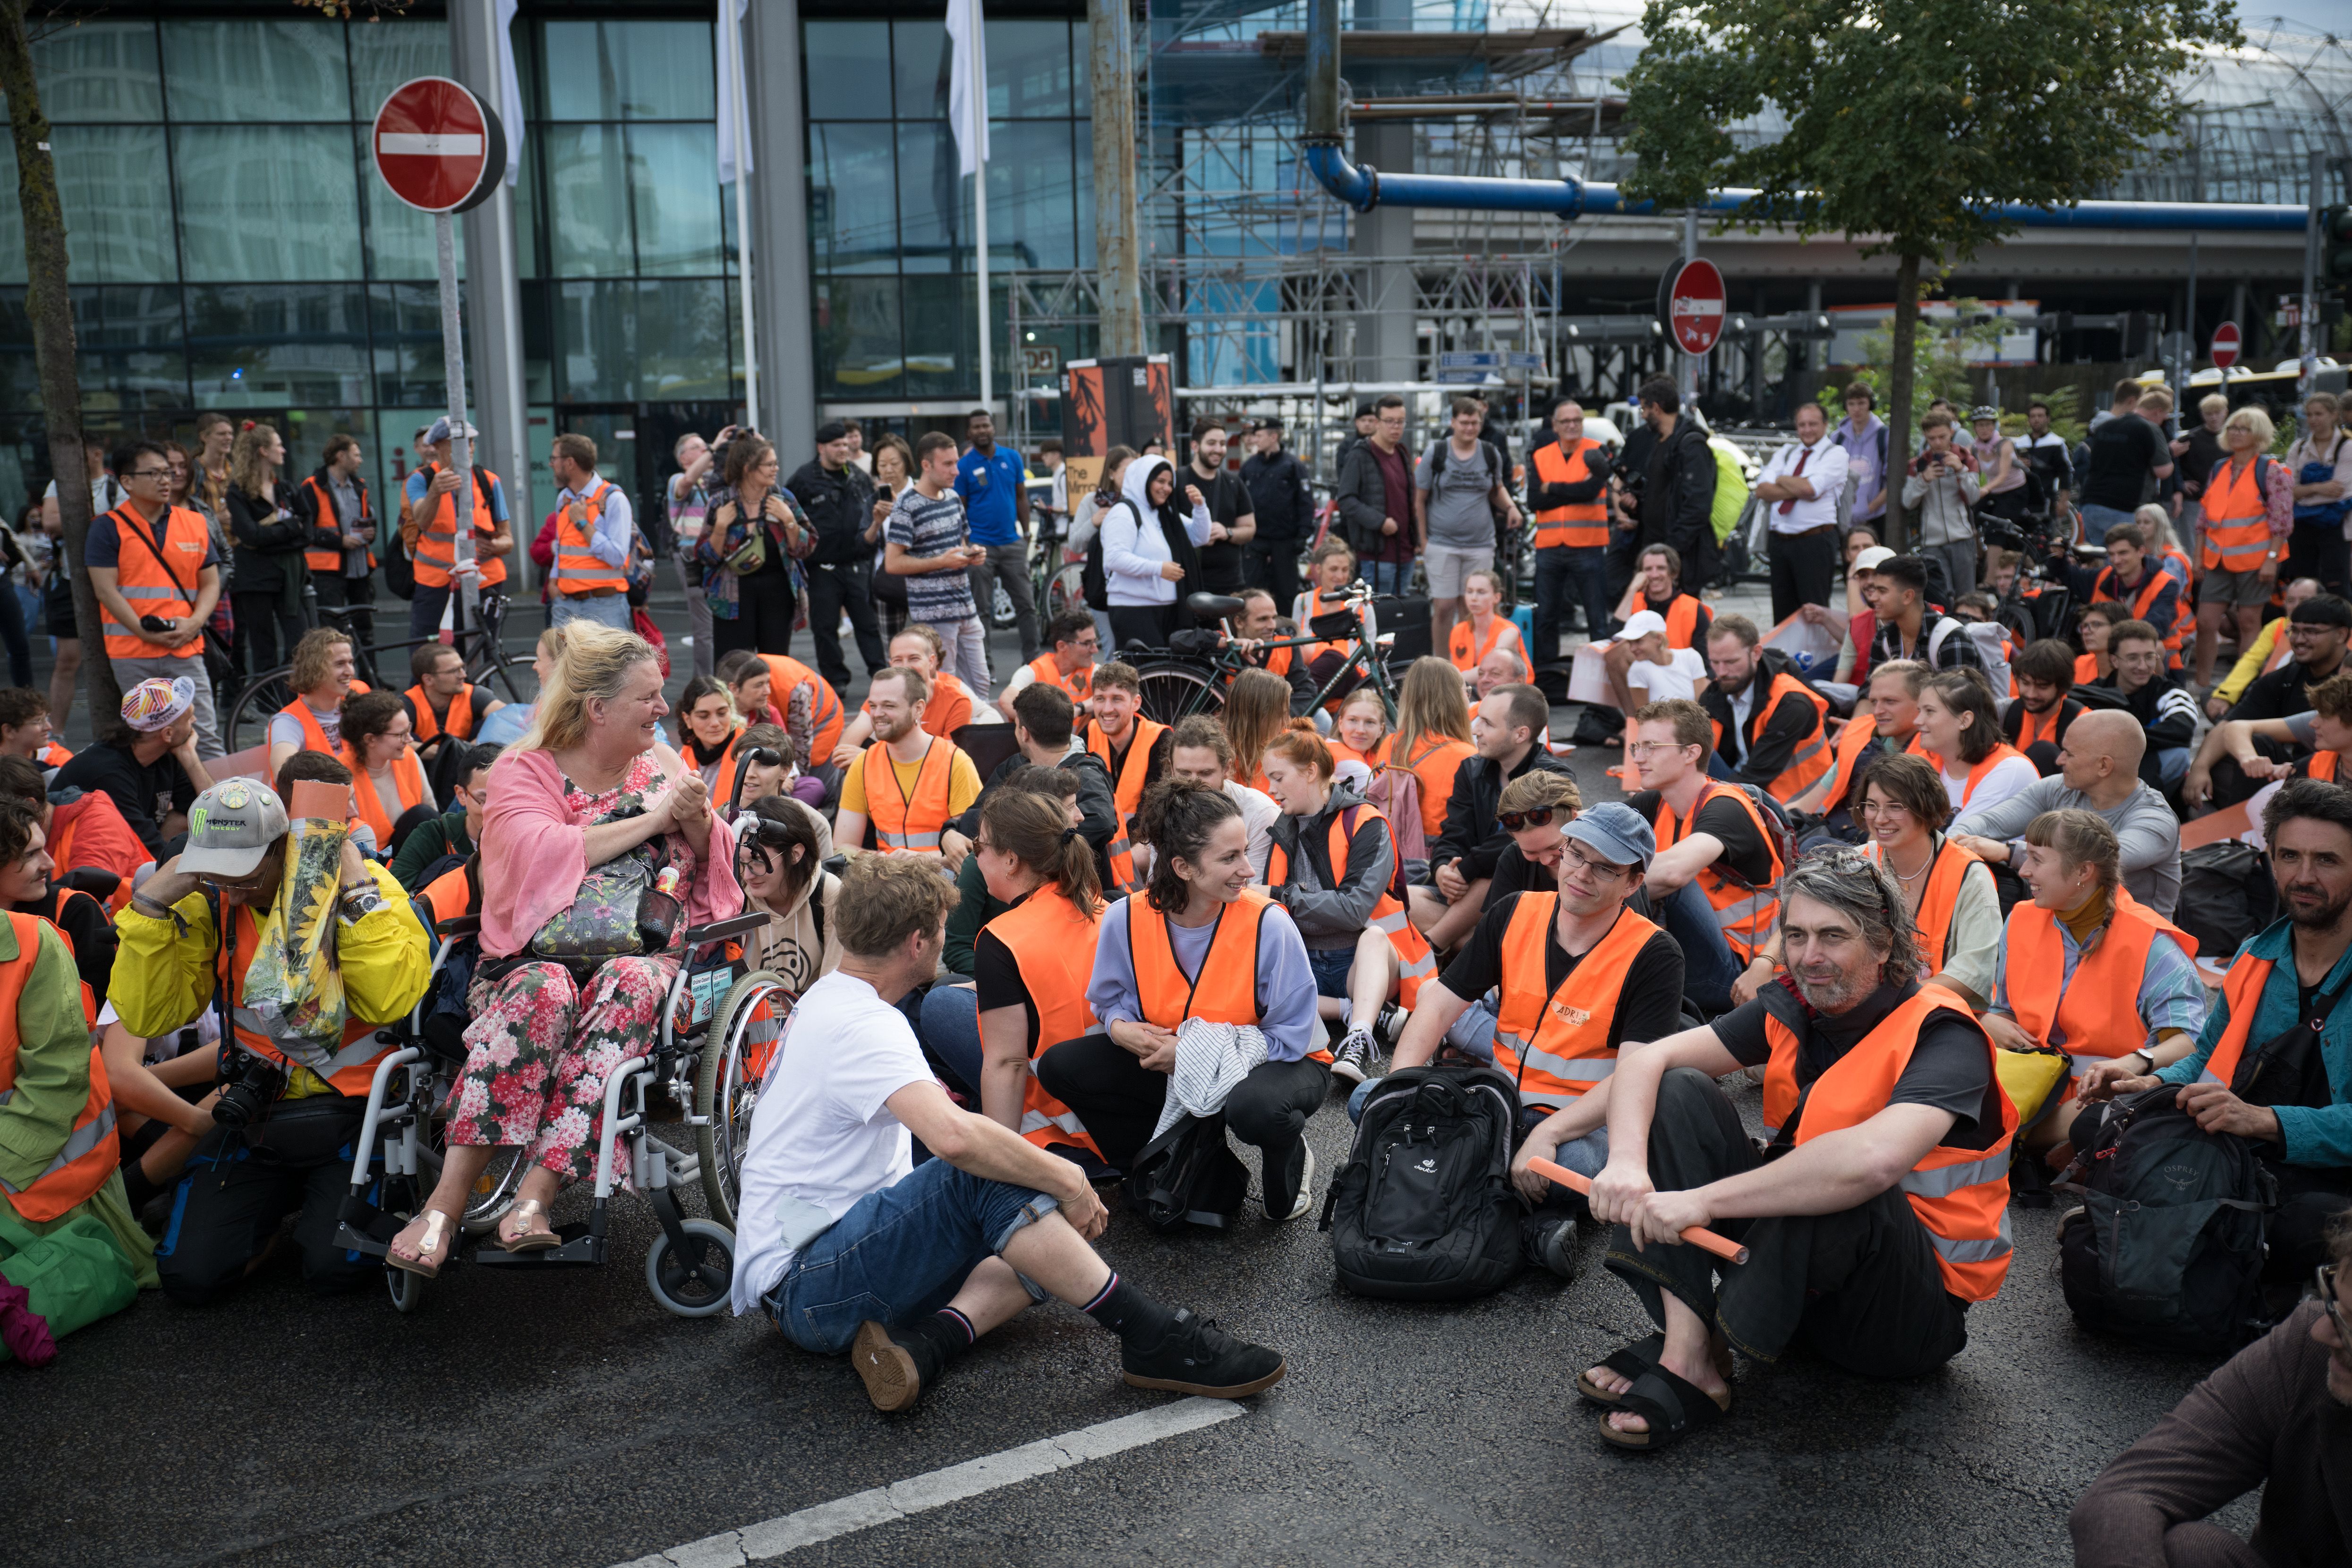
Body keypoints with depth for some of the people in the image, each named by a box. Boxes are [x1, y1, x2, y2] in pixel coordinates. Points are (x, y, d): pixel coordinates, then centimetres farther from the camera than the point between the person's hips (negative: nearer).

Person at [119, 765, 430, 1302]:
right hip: (258, 1111, 4)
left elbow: (392, 1001, -27)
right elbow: (149, 1016, -6)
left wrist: (355, 889, -27)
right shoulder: (209, 902, 0)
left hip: (352, 1110, -4)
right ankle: (281, 1198, 21)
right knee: (191, 1275, -7)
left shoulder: (366, 886, -11)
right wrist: (151, 905, -14)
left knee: (336, 1267, -19)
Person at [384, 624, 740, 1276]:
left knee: (630, 983, -34)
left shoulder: (662, 762, 18)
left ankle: (533, 1195, -40)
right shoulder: (522, 769, 5)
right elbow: (540, 855, -15)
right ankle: (448, 1204, -36)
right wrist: (652, 818, -12)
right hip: (539, 953, -2)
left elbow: (717, 866, 20)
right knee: (544, 991, -37)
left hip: (644, 957, 2)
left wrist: (698, 824, -3)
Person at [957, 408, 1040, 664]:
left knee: (1026, 605, 4)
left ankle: (1032, 659, 12)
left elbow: (1021, 497, 12)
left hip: (1013, 544, 3)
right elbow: (959, 508, -2)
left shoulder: (1012, 458, 6)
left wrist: (1026, 533, 7)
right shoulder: (964, 466, -3)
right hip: (980, 547, -3)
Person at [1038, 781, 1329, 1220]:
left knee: (1255, 1107, -40)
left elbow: (1290, 1038, -19)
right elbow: (1111, 1002, 2)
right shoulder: (1126, 919, -15)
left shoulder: (1268, 925, -24)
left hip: (1271, 1063, -4)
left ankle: (1288, 1164, 1)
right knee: (1060, 1067, -12)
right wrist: (1121, 1028, -23)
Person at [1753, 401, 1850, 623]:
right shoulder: (1786, 453, 16)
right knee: (1782, 611, 10)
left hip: (1815, 541, -6)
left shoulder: (1835, 453, 0)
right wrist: (1798, 490, -11)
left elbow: (1809, 488, -17)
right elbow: (1762, 490, 1)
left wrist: (1781, 480, 0)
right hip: (1781, 539, 6)